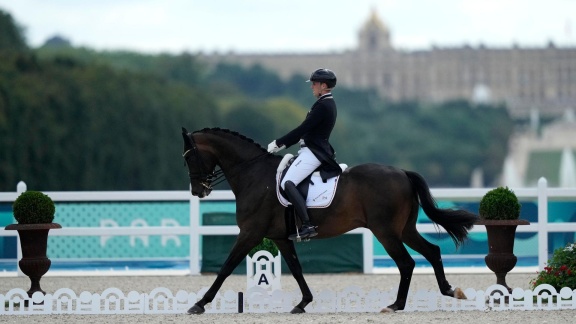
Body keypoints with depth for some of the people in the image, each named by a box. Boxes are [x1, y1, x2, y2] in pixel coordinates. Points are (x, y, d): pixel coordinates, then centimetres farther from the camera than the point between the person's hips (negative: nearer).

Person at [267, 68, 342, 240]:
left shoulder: (323, 106, -15)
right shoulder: (328, 104, 17)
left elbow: (302, 129, -18)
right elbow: (306, 130, 20)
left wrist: (278, 143, -10)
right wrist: (284, 144, 16)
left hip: (313, 153, -11)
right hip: (315, 150, 11)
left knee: (287, 183, -22)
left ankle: (307, 225, -30)